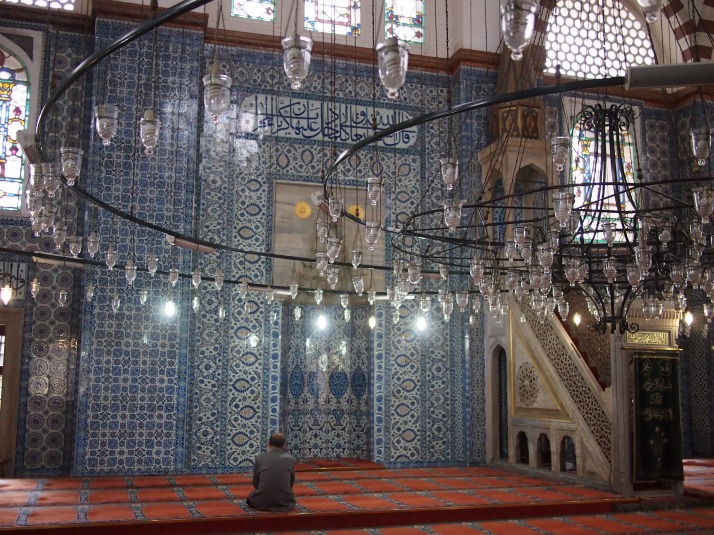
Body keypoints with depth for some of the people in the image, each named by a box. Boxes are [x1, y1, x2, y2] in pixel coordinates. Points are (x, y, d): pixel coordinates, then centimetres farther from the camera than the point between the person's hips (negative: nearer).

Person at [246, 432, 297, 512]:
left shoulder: (259, 458, -3)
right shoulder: (291, 459, -2)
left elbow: (255, 484, 7)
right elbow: (291, 483, 9)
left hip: (262, 504, -1)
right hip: (285, 504, 1)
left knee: (251, 497, 31)